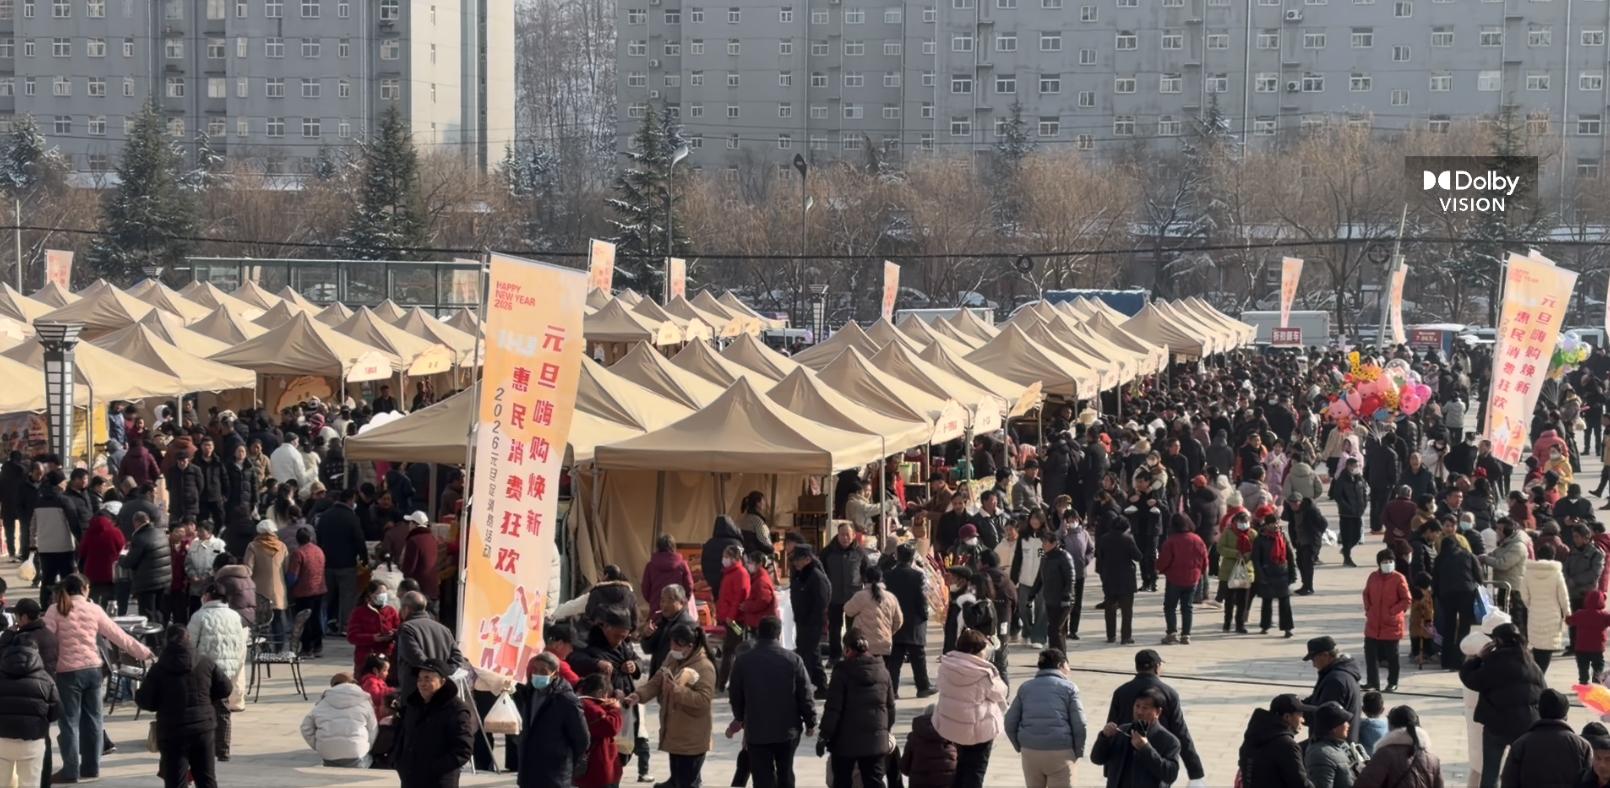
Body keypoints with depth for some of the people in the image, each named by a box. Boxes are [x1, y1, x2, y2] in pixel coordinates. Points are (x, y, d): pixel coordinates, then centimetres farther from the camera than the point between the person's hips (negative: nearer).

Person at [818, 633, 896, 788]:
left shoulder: (843, 672, -12)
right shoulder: (882, 671, 5)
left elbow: (833, 709, -14)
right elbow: (890, 707, 12)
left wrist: (824, 735, -7)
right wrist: (887, 732, 22)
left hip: (846, 740, -4)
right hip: (876, 740, 4)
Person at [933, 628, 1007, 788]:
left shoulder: (946, 667, -5)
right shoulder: (983, 674, -22)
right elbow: (999, 692, -8)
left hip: (951, 724, 6)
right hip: (979, 727, -6)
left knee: (962, 765, 25)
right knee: (976, 770, 5)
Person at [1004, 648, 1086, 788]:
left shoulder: (1025, 687, 13)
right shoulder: (1068, 687, 3)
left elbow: (1010, 723, 7)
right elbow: (1079, 725, -5)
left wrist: (1020, 747, 18)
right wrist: (1078, 753, 7)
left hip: (1030, 752, 4)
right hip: (1061, 752, -3)